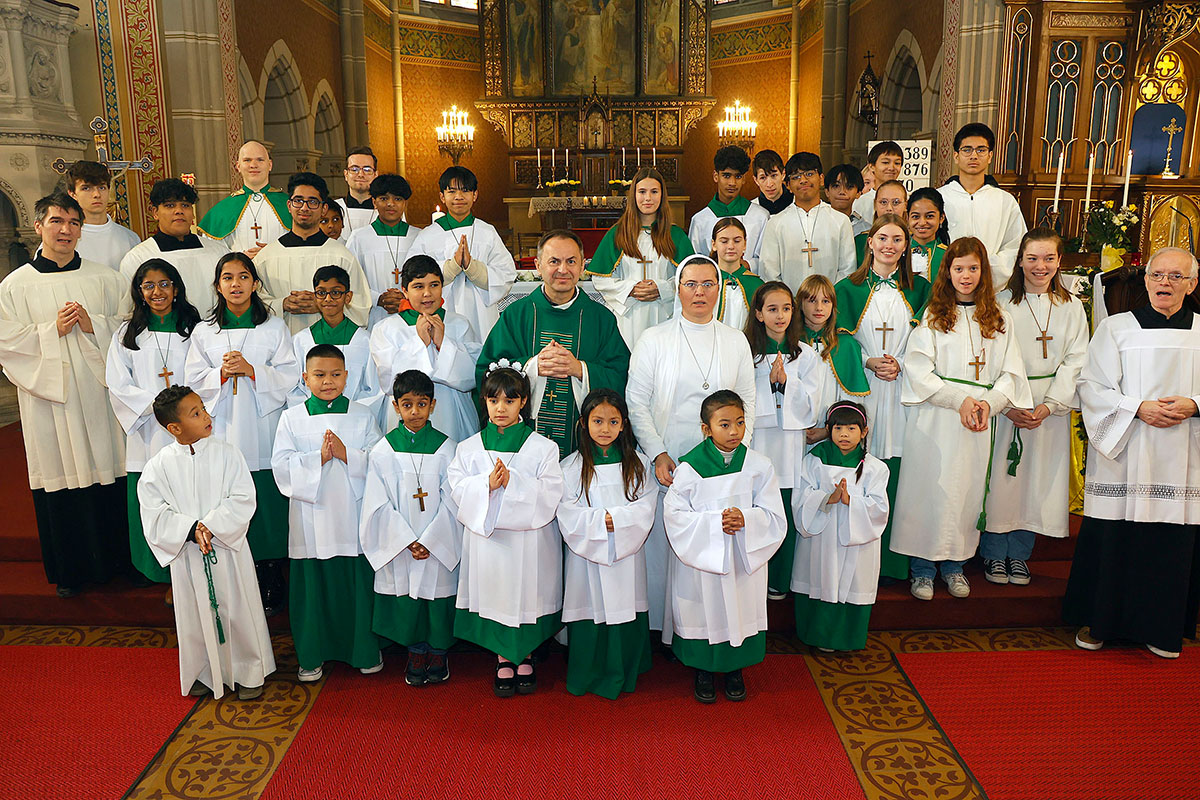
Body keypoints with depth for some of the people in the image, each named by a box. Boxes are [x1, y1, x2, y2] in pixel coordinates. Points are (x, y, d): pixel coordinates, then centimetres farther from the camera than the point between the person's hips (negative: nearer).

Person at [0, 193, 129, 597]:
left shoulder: (104, 278, 7)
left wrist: (93, 325, -11)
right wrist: (52, 330, -12)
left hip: (100, 393, 1)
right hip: (49, 397, -1)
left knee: (109, 469, 4)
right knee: (62, 477, 4)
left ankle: (118, 559, 19)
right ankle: (71, 570, 18)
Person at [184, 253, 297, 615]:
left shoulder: (274, 328, 6)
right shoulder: (204, 332, 11)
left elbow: (289, 378, -1)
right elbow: (193, 383, 7)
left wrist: (250, 369, -14)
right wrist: (222, 373, -11)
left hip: (263, 432, -1)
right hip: (222, 433, 2)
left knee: (268, 510, 0)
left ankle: (272, 591, 11)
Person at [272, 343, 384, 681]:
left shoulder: (362, 416, 3)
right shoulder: (292, 418, 3)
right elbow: (282, 467, -6)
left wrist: (347, 454, -18)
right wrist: (318, 458, -17)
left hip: (354, 516, 0)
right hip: (311, 520, 0)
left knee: (359, 583, 7)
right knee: (312, 586, 8)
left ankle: (366, 651, 25)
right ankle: (312, 655, 26)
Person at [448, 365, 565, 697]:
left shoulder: (541, 447, -3)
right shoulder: (469, 448, 4)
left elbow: (550, 494, -10)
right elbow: (457, 490, -2)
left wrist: (513, 481, -21)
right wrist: (487, 483, -19)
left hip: (529, 541, -1)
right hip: (486, 538, 2)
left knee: (527, 595, 7)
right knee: (494, 595, 7)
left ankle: (524, 657, 28)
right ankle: (503, 660, 26)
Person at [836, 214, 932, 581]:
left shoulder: (920, 289, 11)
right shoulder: (849, 288, 7)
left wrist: (900, 364, -9)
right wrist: (868, 362, -11)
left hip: (904, 390, 1)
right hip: (863, 391, -1)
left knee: (898, 473, -1)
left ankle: (893, 562, 10)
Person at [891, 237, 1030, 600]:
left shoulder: (999, 318, 12)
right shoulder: (932, 315, 4)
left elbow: (1011, 372, 9)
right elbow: (918, 370, -5)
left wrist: (989, 402, -9)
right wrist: (961, 399, -13)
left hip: (980, 422, 3)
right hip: (936, 419, -3)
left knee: (969, 489, 6)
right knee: (931, 487, -2)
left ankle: (955, 563, 20)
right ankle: (922, 567, 9)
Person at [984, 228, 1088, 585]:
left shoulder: (1071, 306, 6)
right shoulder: (1001, 303, -1)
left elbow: (1075, 362, 2)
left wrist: (1049, 406, -9)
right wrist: (1008, 405, -14)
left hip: (1052, 408, 2)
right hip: (1004, 405, -2)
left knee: (1037, 478, 6)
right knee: (1000, 475, 1)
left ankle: (1019, 553, 21)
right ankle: (994, 553, 17)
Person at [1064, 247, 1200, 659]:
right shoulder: (1116, 328, 4)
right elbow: (1091, 386, -1)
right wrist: (1137, 408, -14)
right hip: (1123, 454, -1)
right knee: (1112, 538, 0)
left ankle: (1162, 629, 19)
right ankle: (1097, 622, 15)